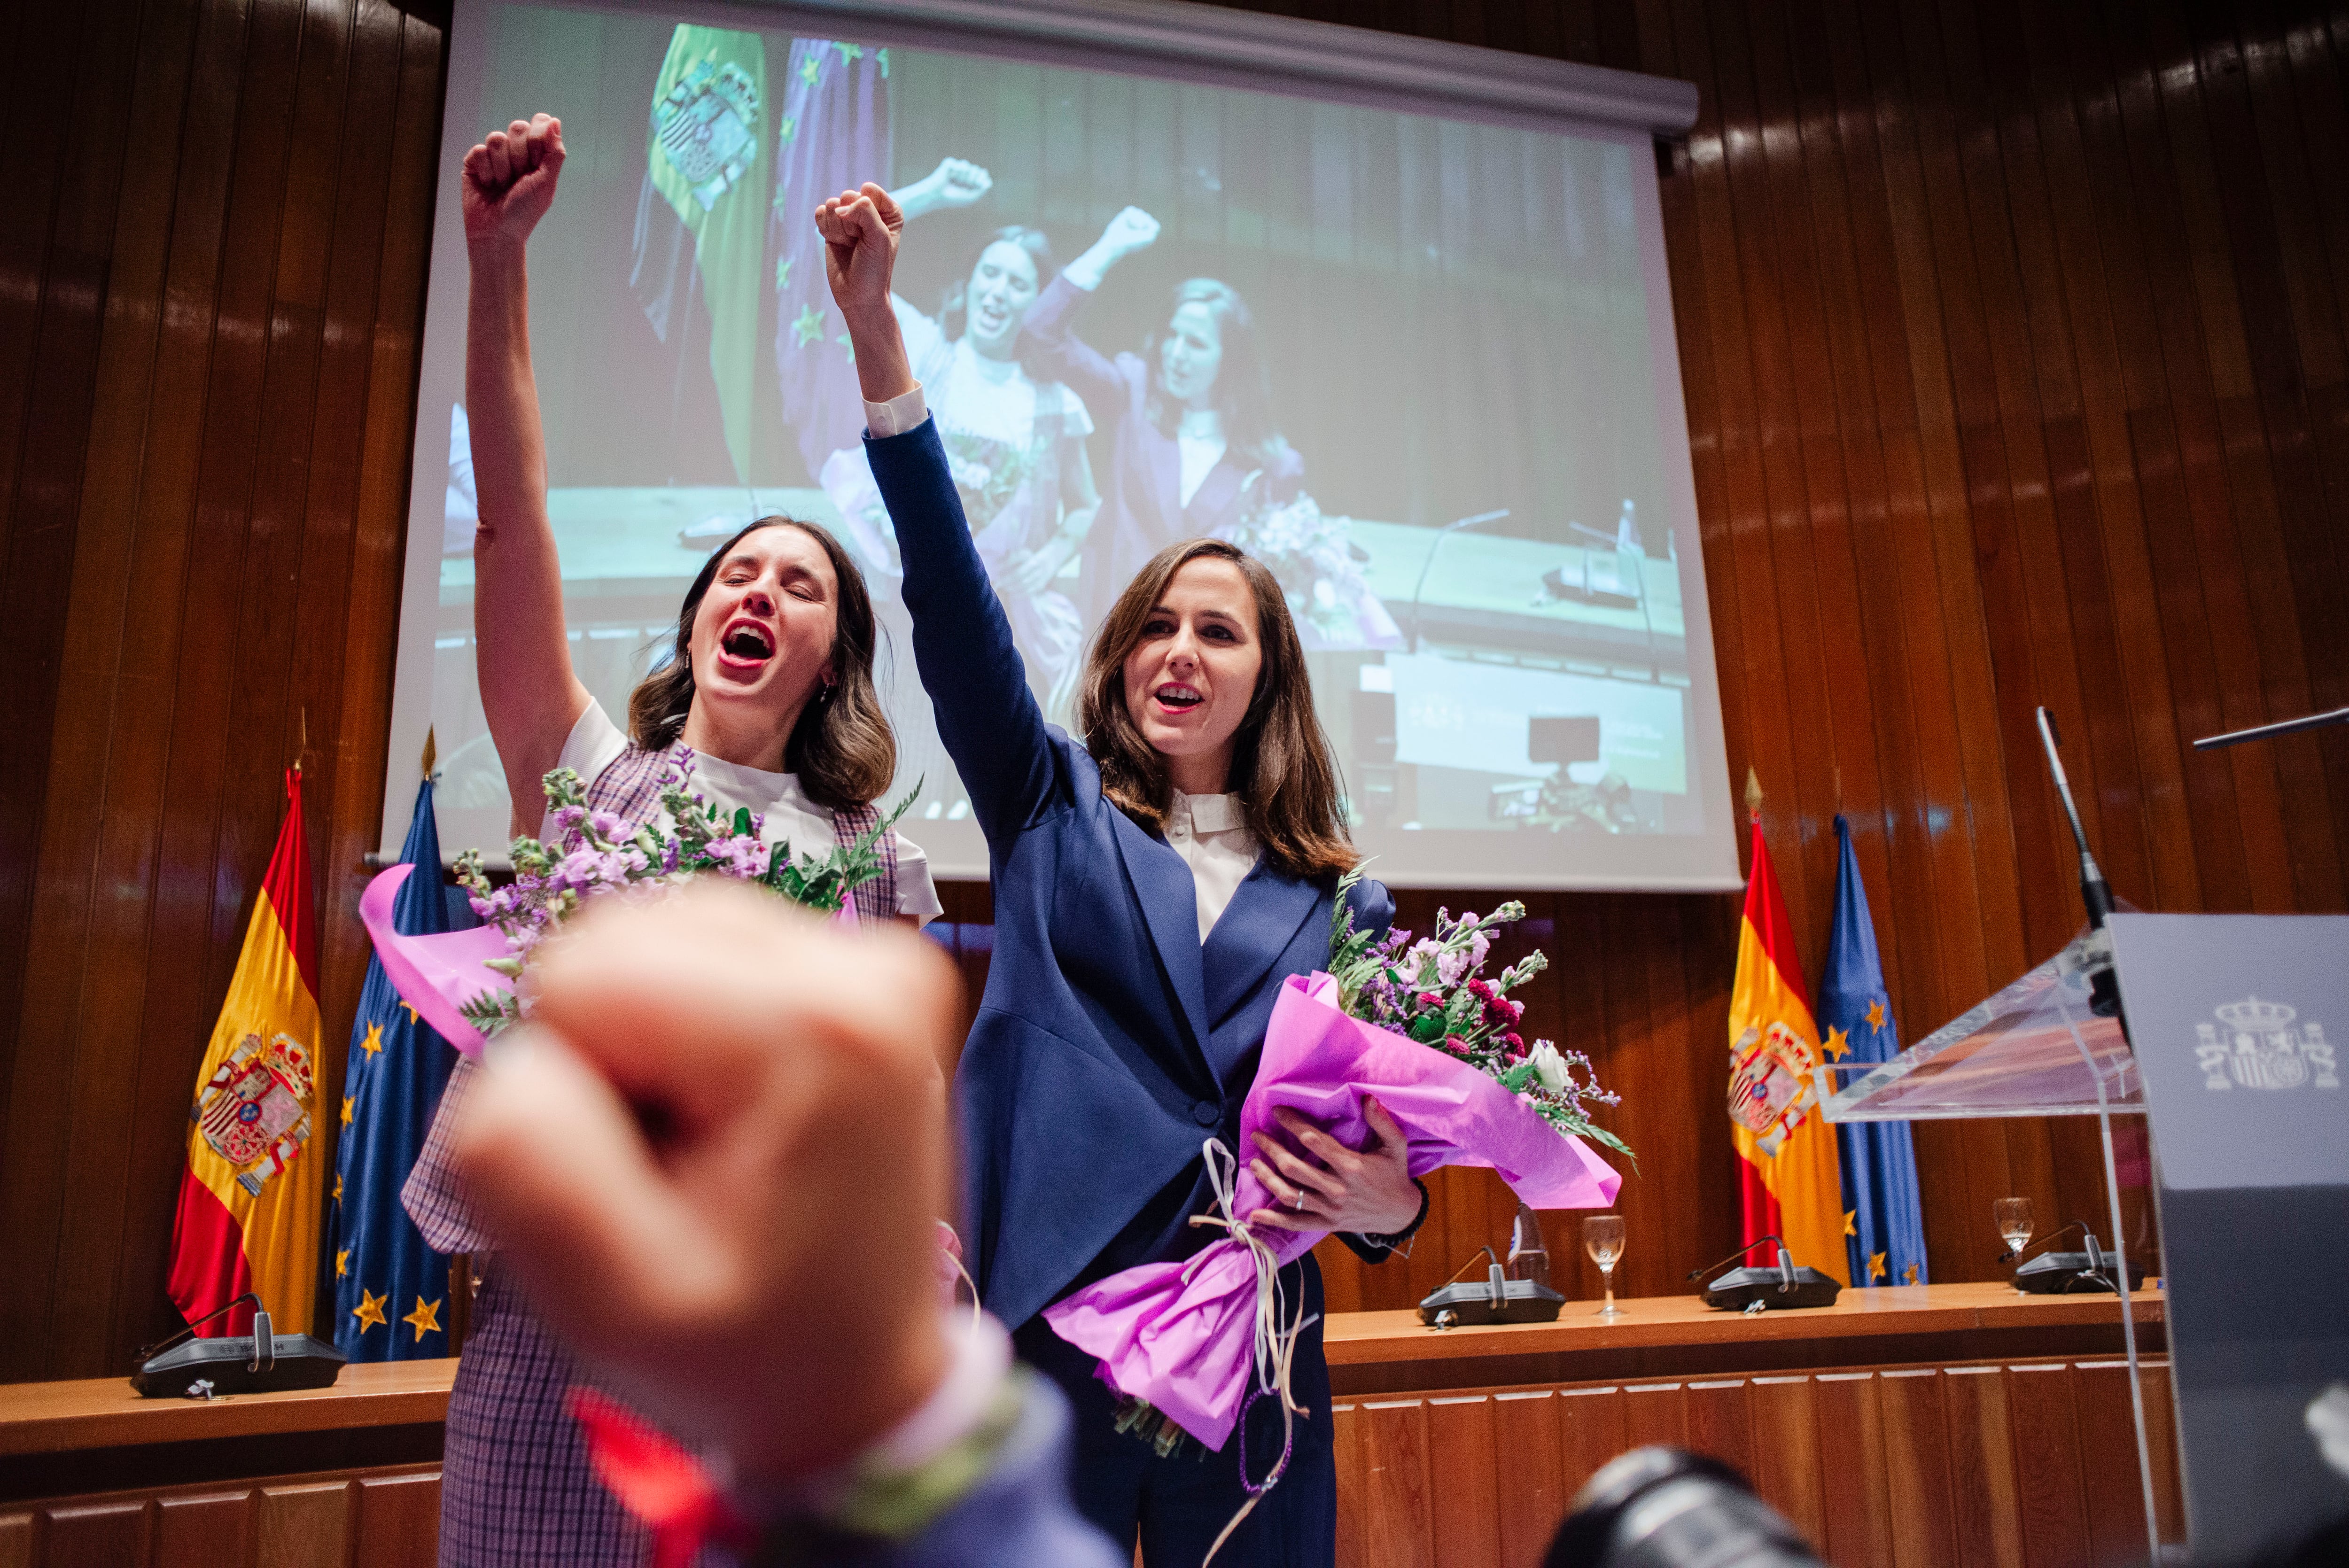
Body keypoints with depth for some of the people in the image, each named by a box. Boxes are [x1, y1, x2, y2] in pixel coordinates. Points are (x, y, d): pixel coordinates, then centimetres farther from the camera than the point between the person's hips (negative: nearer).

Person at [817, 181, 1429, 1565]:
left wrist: (1390, 1205, -13)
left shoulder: (1337, 898, 7)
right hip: (1041, 1322, -1)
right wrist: (877, 332, -15)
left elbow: (1387, 1127, 11)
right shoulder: (1052, 811, 6)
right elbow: (957, 603, -7)